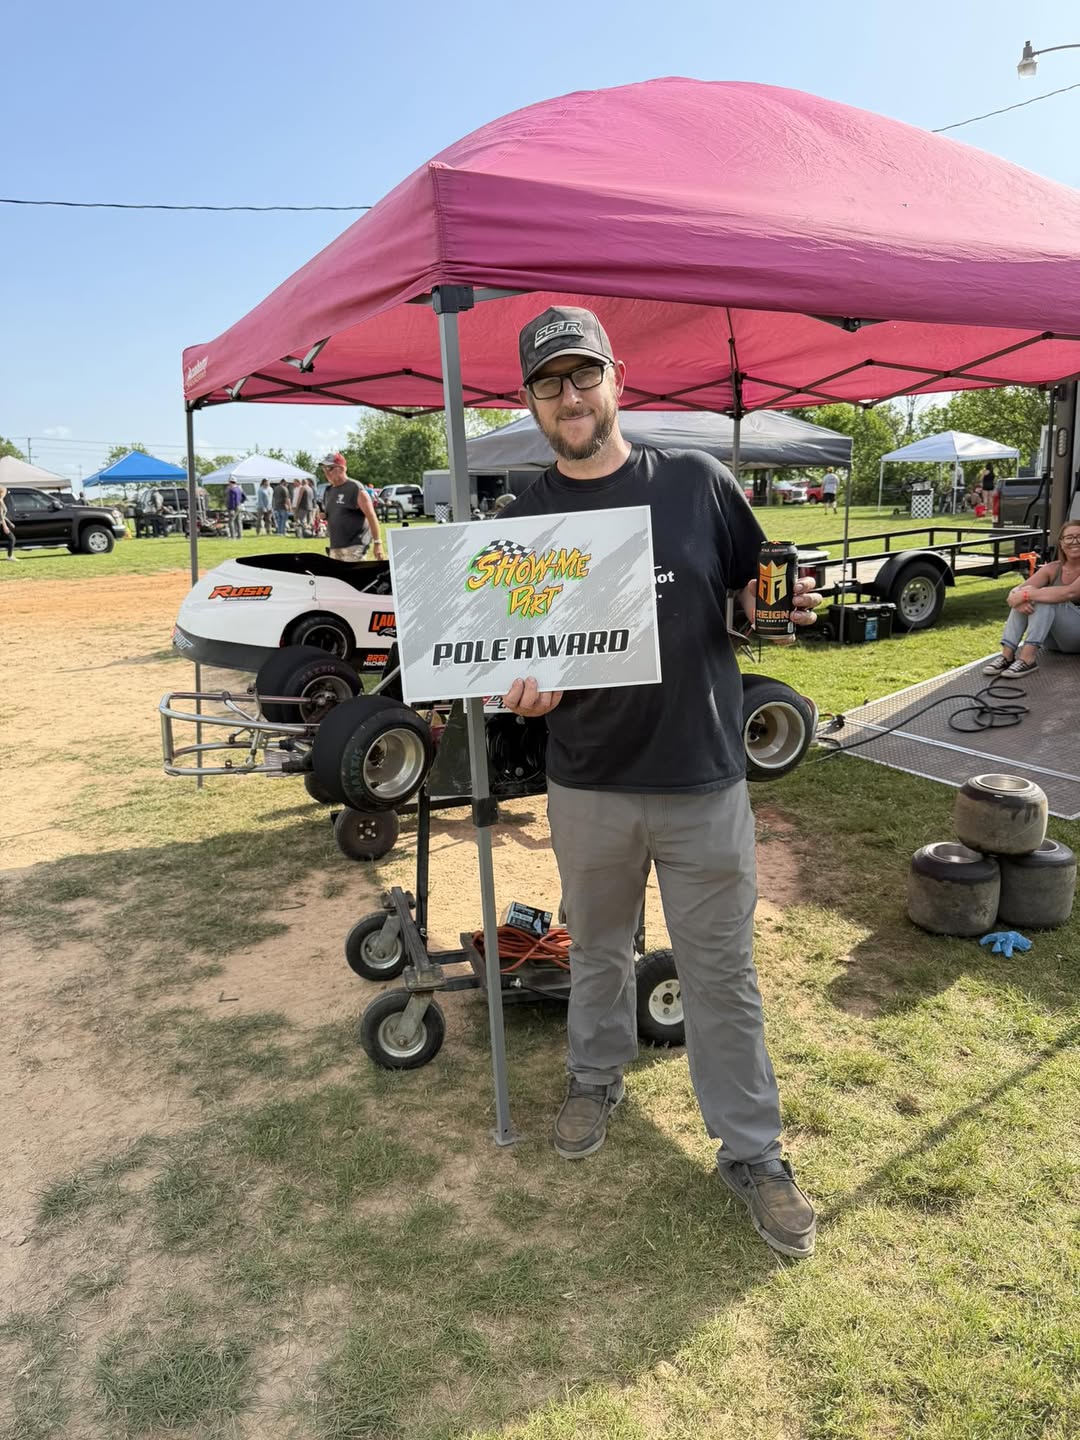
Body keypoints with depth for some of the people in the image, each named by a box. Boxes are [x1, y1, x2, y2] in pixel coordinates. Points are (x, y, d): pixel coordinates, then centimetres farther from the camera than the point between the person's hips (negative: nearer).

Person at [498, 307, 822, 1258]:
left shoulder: (697, 481, -1)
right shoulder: (526, 520, 2)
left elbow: (754, 591, 7)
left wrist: (792, 603, -15)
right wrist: (524, 687, -18)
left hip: (704, 779, -1)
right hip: (589, 786, 2)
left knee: (723, 974, 8)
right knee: (598, 950, 21)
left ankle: (753, 1152, 26)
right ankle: (597, 1078, 46)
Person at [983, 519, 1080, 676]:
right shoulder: (1052, 569, 3)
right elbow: (1016, 591, -9)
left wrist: (1027, 594, -35)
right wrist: (1019, 599, -33)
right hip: (1054, 641, 5)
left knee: (1045, 598, -28)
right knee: (1023, 601, -18)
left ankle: (1028, 658, -39)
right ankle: (1007, 655, -27)